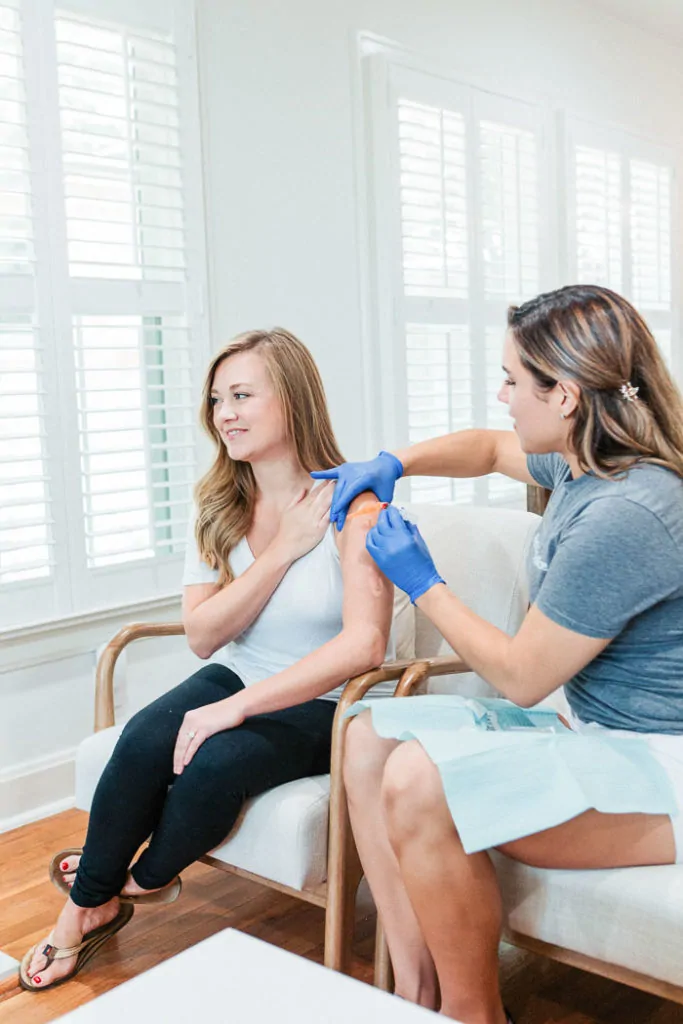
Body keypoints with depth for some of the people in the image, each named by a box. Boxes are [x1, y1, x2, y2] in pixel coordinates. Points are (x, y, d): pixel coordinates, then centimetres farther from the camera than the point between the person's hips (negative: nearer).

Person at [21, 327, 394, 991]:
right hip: (238, 681, 5)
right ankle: (89, 903, 2)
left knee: (215, 762, -29)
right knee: (145, 740, -23)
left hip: (324, 705, -4)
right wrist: (281, 550, -16)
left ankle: (144, 882, 5)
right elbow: (202, 635, -4)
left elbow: (365, 644, -26)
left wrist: (240, 706, -27)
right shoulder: (219, 507, 2)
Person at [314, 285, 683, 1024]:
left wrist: (422, 584, -7)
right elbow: (488, 447, 26)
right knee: (369, 737, 2)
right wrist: (392, 464, 10)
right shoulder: (582, 464, 3)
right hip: (589, 727, 10)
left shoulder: (623, 516, -27)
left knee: (420, 785, -29)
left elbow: (520, 678, -19)